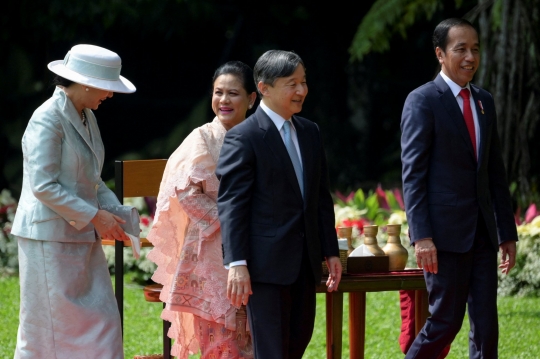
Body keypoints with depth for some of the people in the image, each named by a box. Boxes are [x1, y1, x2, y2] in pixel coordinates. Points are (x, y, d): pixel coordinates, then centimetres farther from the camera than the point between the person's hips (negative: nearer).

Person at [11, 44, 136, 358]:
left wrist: (114, 210, 4)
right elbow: (43, 186, -20)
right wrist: (94, 216, -18)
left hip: (83, 238, 9)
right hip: (50, 238, -9)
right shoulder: (48, 119, -15)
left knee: (101, 319, 4)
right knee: (47, 329, -3)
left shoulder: (87, 118, 12)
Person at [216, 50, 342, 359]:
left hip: (306, 261, 7)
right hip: (266, 263, -7)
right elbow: (231, 205, -13)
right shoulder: (243, 137, -9)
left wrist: (331, 252, 13)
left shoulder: (310, 132, 12)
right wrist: (237, 264, -19)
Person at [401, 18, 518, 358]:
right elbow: (413, 174, -10)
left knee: (486, 325, 3)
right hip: (445, 233, -6)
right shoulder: (423, 101, -6)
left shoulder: (485, 101, 14)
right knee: (446, 322, -5)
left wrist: (507, 232, 14)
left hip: (483, 232, 6)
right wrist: (421, 236, -18)